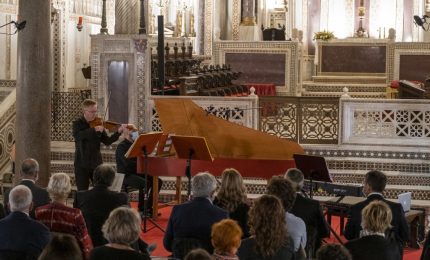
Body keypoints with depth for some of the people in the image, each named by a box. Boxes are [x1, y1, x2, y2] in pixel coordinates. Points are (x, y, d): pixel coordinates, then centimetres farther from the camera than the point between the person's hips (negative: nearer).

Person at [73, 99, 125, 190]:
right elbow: (77, 135, -25)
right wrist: (94, 130, -32)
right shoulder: (77, 123, -3)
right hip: (82, 165, -3)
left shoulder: (98, 124, 5)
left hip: (96, 163, 3)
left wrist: (118, 132, -16)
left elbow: (107, 141, -1)